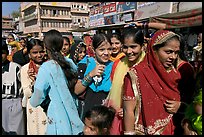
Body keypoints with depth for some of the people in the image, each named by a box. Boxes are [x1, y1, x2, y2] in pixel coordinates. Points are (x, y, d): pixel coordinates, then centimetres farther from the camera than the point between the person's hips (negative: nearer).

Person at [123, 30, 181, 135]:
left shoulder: (174, 72, -2)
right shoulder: (136, 75, -20)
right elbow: (128, 111, -18)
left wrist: (179, 105, -8)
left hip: (170, 130, 6)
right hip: (145, 131, -6)